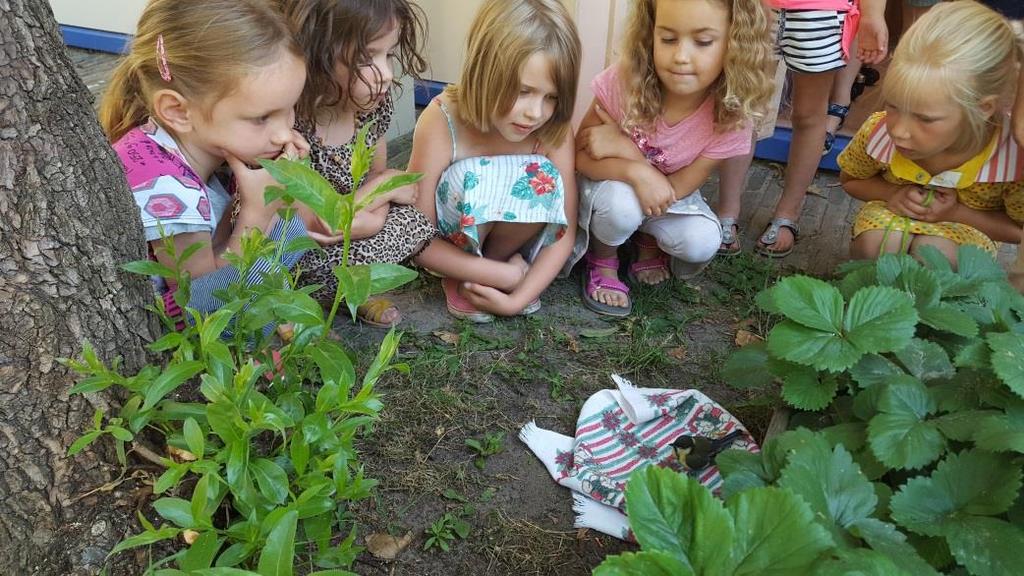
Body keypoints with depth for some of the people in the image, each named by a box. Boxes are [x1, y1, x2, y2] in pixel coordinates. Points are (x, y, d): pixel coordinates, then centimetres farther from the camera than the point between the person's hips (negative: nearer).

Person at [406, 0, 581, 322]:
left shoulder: (555, 131, -21)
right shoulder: (442, 121, -29)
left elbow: (564, 233, -18)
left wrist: (518, 297, -29)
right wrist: (507, 274, -29)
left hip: (505, 235, 3)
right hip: (451, 243, -2)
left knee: (544, 178, -28)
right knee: (475, 179, -34)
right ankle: (458, 279, -10)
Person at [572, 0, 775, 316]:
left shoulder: (730, 116, -26)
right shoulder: (624, 81, -30)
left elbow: (676, 190, -21)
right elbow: (581, 154, -21)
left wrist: (622, 146, -32)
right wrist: (637, 172, -40)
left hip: (671, 195, 2)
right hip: (613, 183, -2)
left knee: (702, 241, -24)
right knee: (622, 204, -35)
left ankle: (648, 238, 10)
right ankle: (602, 261, -1)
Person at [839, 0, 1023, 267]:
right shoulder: (878, 132, -26)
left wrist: (956, 214, -24)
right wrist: (891, 193, -22)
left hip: (964, 228, 0)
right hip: (889, 217, 1)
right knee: (874, 241, -33)